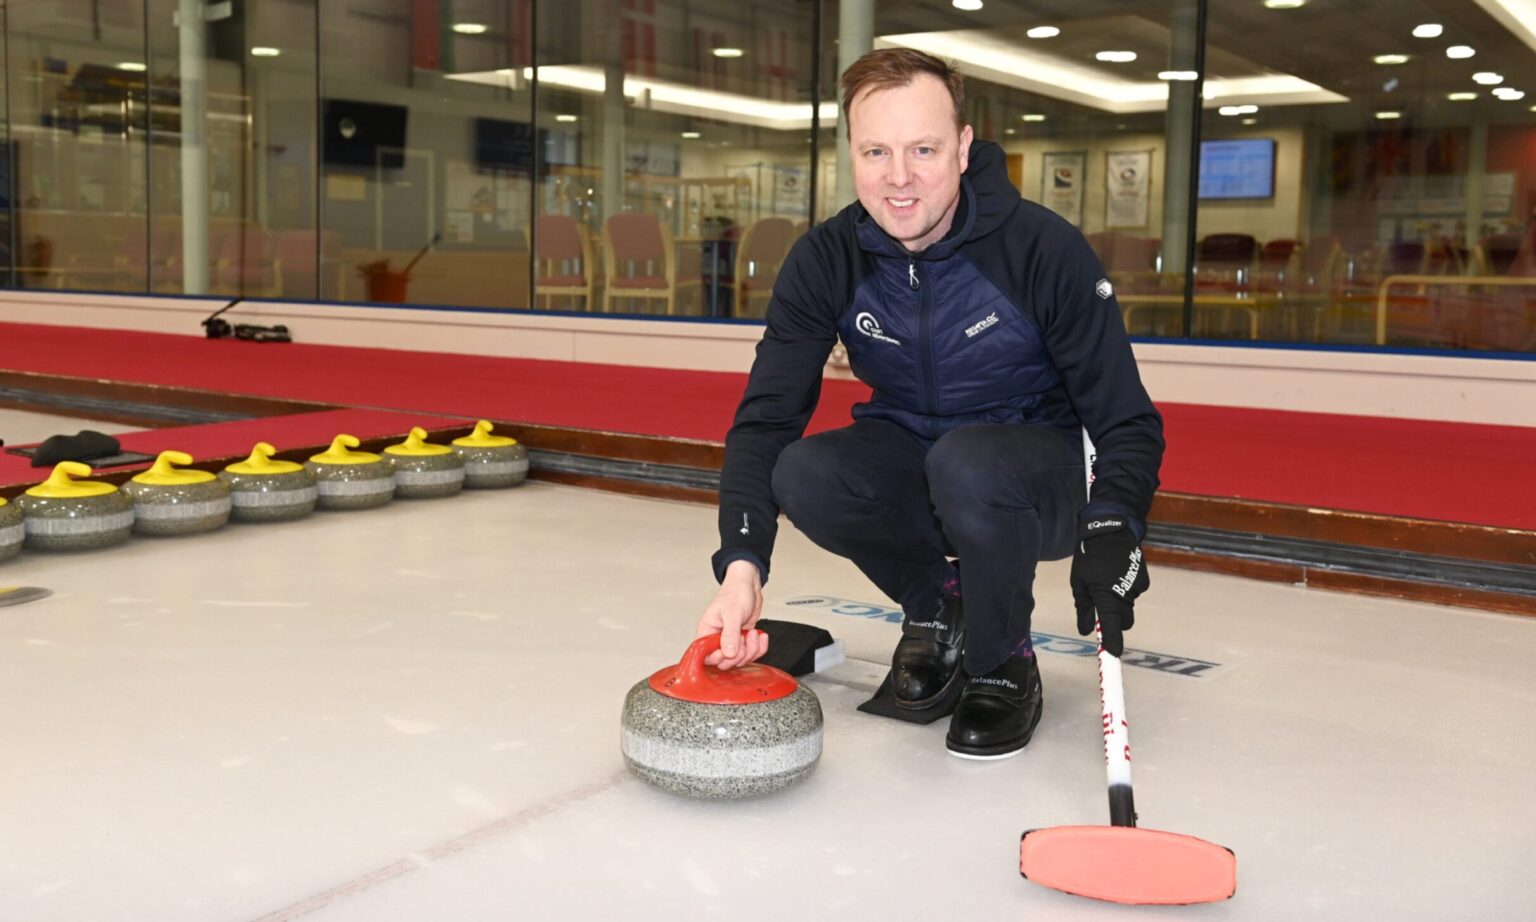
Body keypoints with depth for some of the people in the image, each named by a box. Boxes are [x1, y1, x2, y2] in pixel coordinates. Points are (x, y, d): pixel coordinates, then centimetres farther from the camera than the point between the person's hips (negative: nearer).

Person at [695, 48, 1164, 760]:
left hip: (1037, 477, -3)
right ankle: (937, 603, 4)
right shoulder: (825, 261, -13)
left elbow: (1129, 423, -16)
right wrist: (742, 562, -35)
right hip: (909, 457, 3)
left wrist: (1112, 530, -37)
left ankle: (1005, 663, -8)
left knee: (965, 463, -37)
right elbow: (765, 420, -19)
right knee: (801, 475, -26)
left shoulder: (1047, 249, -21)